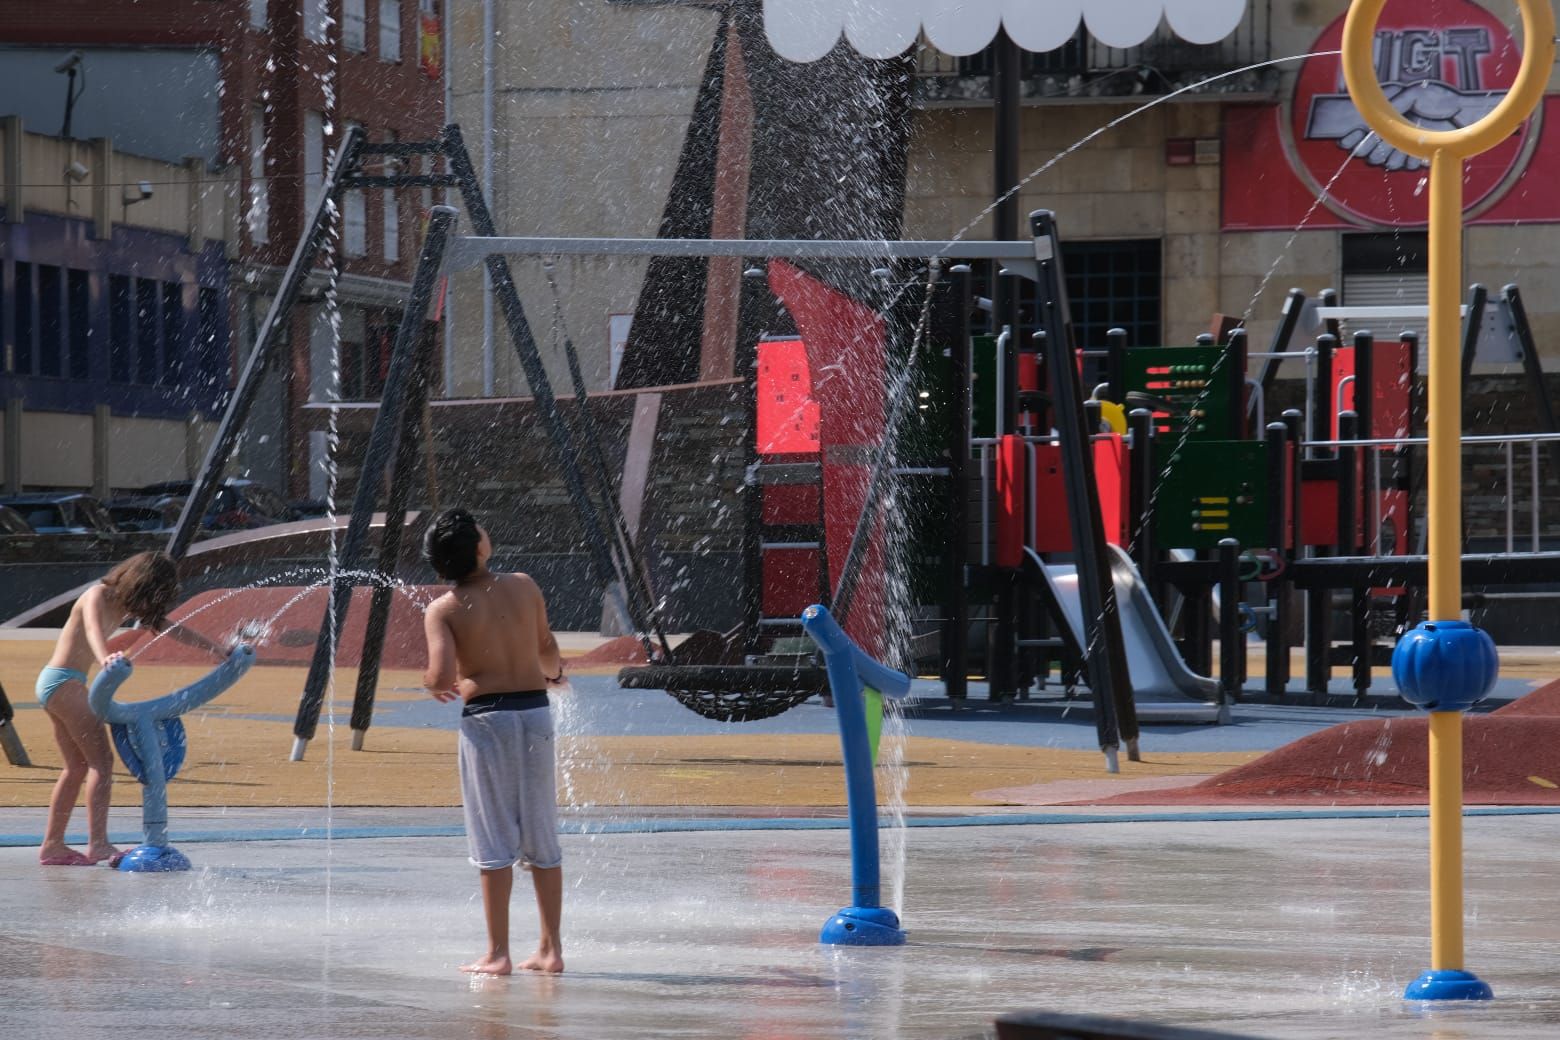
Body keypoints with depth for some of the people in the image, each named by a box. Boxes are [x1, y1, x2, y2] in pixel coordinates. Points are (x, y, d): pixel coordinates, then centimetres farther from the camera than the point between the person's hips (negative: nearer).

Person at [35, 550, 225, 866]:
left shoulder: (125, 607, 13)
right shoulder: (99, 596, -14)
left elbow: (172, 629, 21)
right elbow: (93, 629, -36)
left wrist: (218, 650, 21)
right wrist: (105, 658, -58)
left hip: (54, 684, 10)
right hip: (64, 682, -10)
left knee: (78, 766, 13)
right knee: (101, 760, -14)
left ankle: (52, 845, 15)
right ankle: (98, 844, -21)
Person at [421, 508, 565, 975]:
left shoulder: (442, 610, -7)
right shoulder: (523, 587, 2)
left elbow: (442, 677, -18)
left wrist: (433, 685, 6)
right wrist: (554, 671, 39)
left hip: (486, 716, -3)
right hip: (535, 710, 3)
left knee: (495, 841, 0)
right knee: (542, 839, 10)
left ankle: (497, 953, -1)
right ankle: (550, 949, 13)